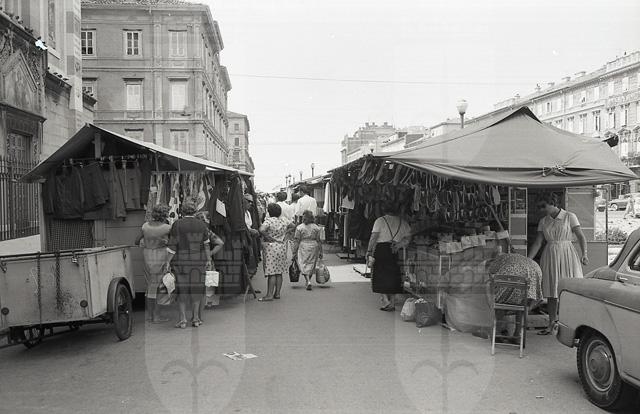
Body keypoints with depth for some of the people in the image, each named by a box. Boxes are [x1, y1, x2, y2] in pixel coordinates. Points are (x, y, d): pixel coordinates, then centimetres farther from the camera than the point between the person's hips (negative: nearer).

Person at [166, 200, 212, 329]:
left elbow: (173, 245, -8)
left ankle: (183, 319, 4)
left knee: (182, 289, 4)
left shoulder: (177, 224, -7)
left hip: (181, 261, -2)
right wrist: (208, 260, 9)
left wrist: (168, 261, -1)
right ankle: (195, 318, 14)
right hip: (198, 260, 2)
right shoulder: (202, 225, 2)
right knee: (196, 288, 10)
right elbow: (206, 244, 3)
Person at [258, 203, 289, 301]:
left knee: (271, 272, -6)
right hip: (282, 246, 6)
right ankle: (277, 293, 15)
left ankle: (269, 295, -5)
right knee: (279, 272, 11)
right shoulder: (284, 220, 6)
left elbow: (261, 230, -29)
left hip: (271, 247, -6)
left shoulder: (269, 220, -13)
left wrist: (268, 237, -15)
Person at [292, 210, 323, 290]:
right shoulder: (316, 227, 1)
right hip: (314, 247, 2)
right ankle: (308, 280, 24)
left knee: (304, 265, 1)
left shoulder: (299, 227, -5)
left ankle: (308, 281, -16)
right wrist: (320, 252, 9)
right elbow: (319, 240, 3)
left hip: (303, 247, -2)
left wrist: (294, 252, 1)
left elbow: (296, 241, -4)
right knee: (311, 264, 15)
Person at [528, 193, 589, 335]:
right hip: (550, 256, 4)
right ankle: (551, 324, 14)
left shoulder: (569, 217, -1)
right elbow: (538, 243, 7)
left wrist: (584, 254, -17)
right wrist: (527, 260, 0)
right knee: (551, 292, 6)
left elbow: (581, 237, -4)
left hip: (567, 255, -4)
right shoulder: (543, 222, 9)